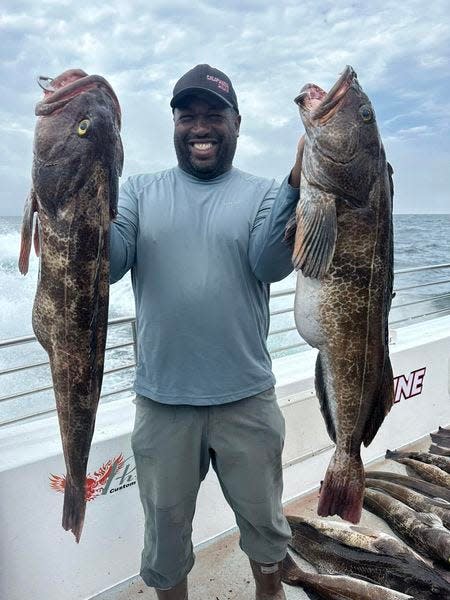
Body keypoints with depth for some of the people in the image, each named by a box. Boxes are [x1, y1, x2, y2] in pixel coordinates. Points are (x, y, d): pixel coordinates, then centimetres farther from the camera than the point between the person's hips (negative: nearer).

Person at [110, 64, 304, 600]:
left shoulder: (263, 194, 2)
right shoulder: (139, 191, 5)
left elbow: (271, 264, -15)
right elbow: (107, 263, -7)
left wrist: (298, 184, -28)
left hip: (247, 397, 0)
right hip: (161, 400, 1)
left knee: (263, 519, 21)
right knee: (165, 529, 20)